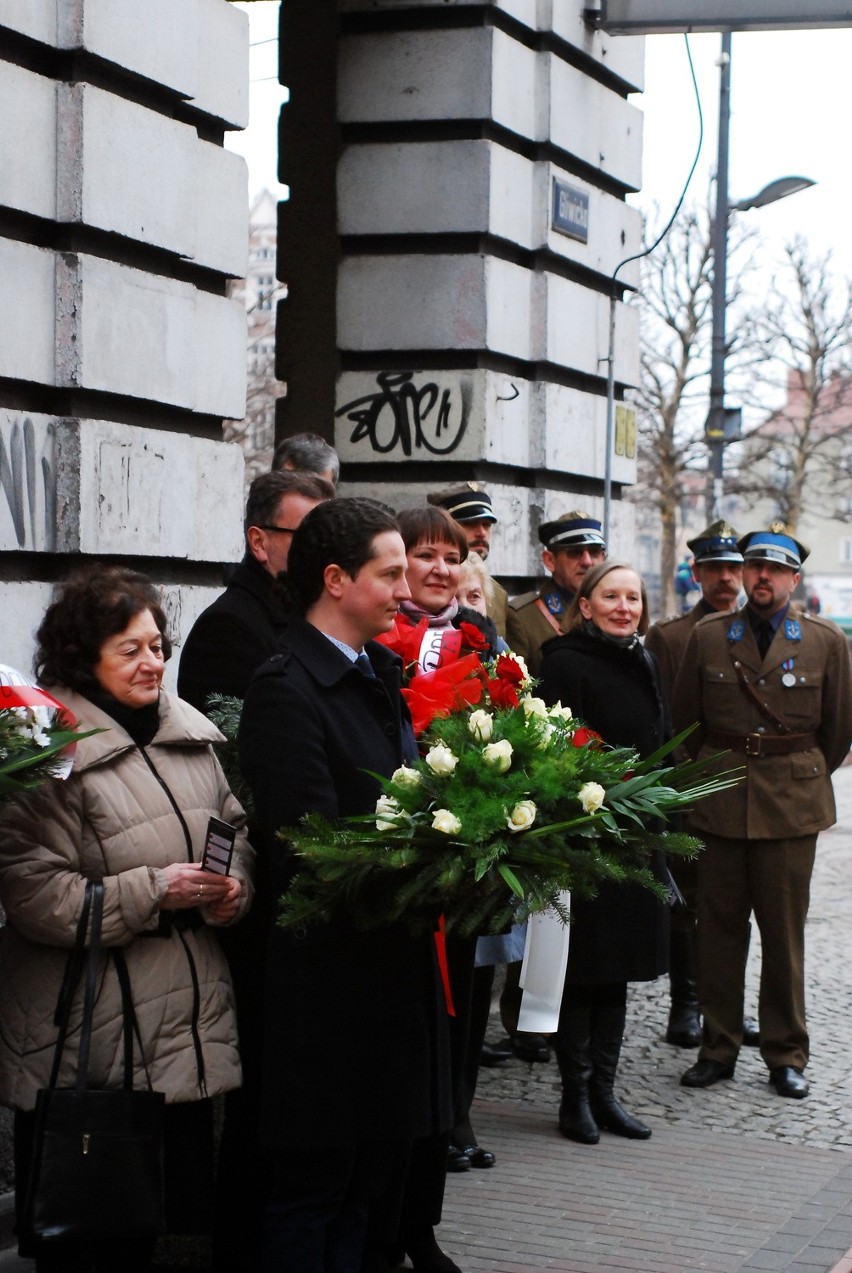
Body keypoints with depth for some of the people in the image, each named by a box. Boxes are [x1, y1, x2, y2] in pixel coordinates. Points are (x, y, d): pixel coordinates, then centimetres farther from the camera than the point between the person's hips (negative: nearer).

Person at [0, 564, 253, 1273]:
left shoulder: (193, 733, 10)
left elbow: (238, 827, 21)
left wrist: (233, 885, -2)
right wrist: (154, 892, -19)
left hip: (188, 1020, 6)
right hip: (86, 1038, -6)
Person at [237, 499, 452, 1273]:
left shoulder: (378, 675, 11)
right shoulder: (287, 690, -17)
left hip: (391, 969, 8)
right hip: (327, 978, -8)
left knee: (375, 1169, 16)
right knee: (314, 1184, 3)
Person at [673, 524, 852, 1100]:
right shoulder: (708, 636, 5)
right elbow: (685, 719, 13)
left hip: (792, 809, -1)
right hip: (721, 803, 1)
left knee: (785, 934, 2)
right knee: (720, 928, 4)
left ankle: (787, 1054, 13)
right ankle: (718, 1047, 14)